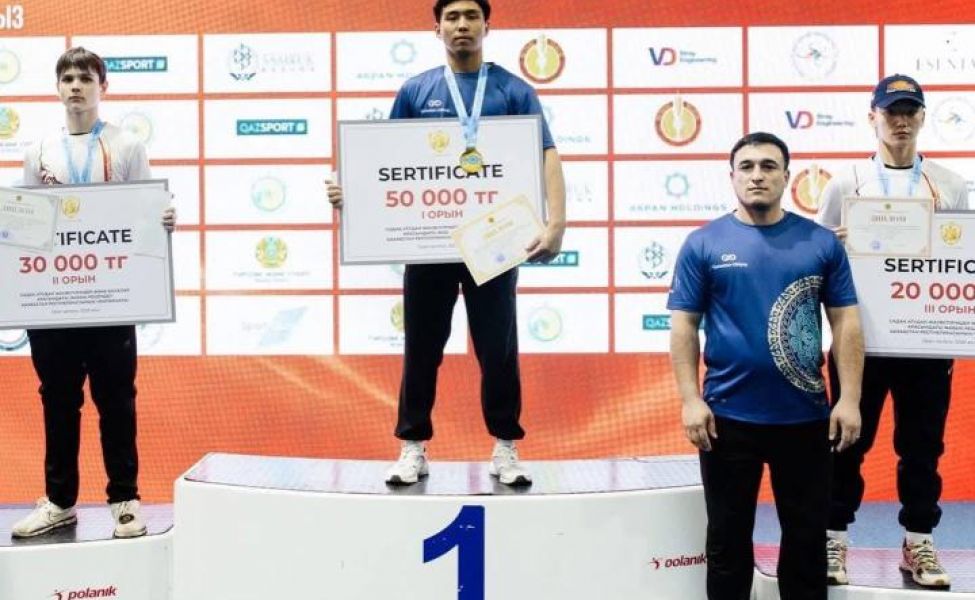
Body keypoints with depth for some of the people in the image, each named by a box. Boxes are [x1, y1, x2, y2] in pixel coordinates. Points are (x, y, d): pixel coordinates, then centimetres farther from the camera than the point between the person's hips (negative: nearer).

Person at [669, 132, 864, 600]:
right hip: (728, 417, -1)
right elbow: (683, 326, -2)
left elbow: (846, 323, 3)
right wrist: (690, 400, -10)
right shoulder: (703, 244, -1)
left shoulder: (821, 242, 2)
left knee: (807, 534, 13)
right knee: (728, 536, 12)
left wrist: (849, 399, -5)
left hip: (805, 416, 1)